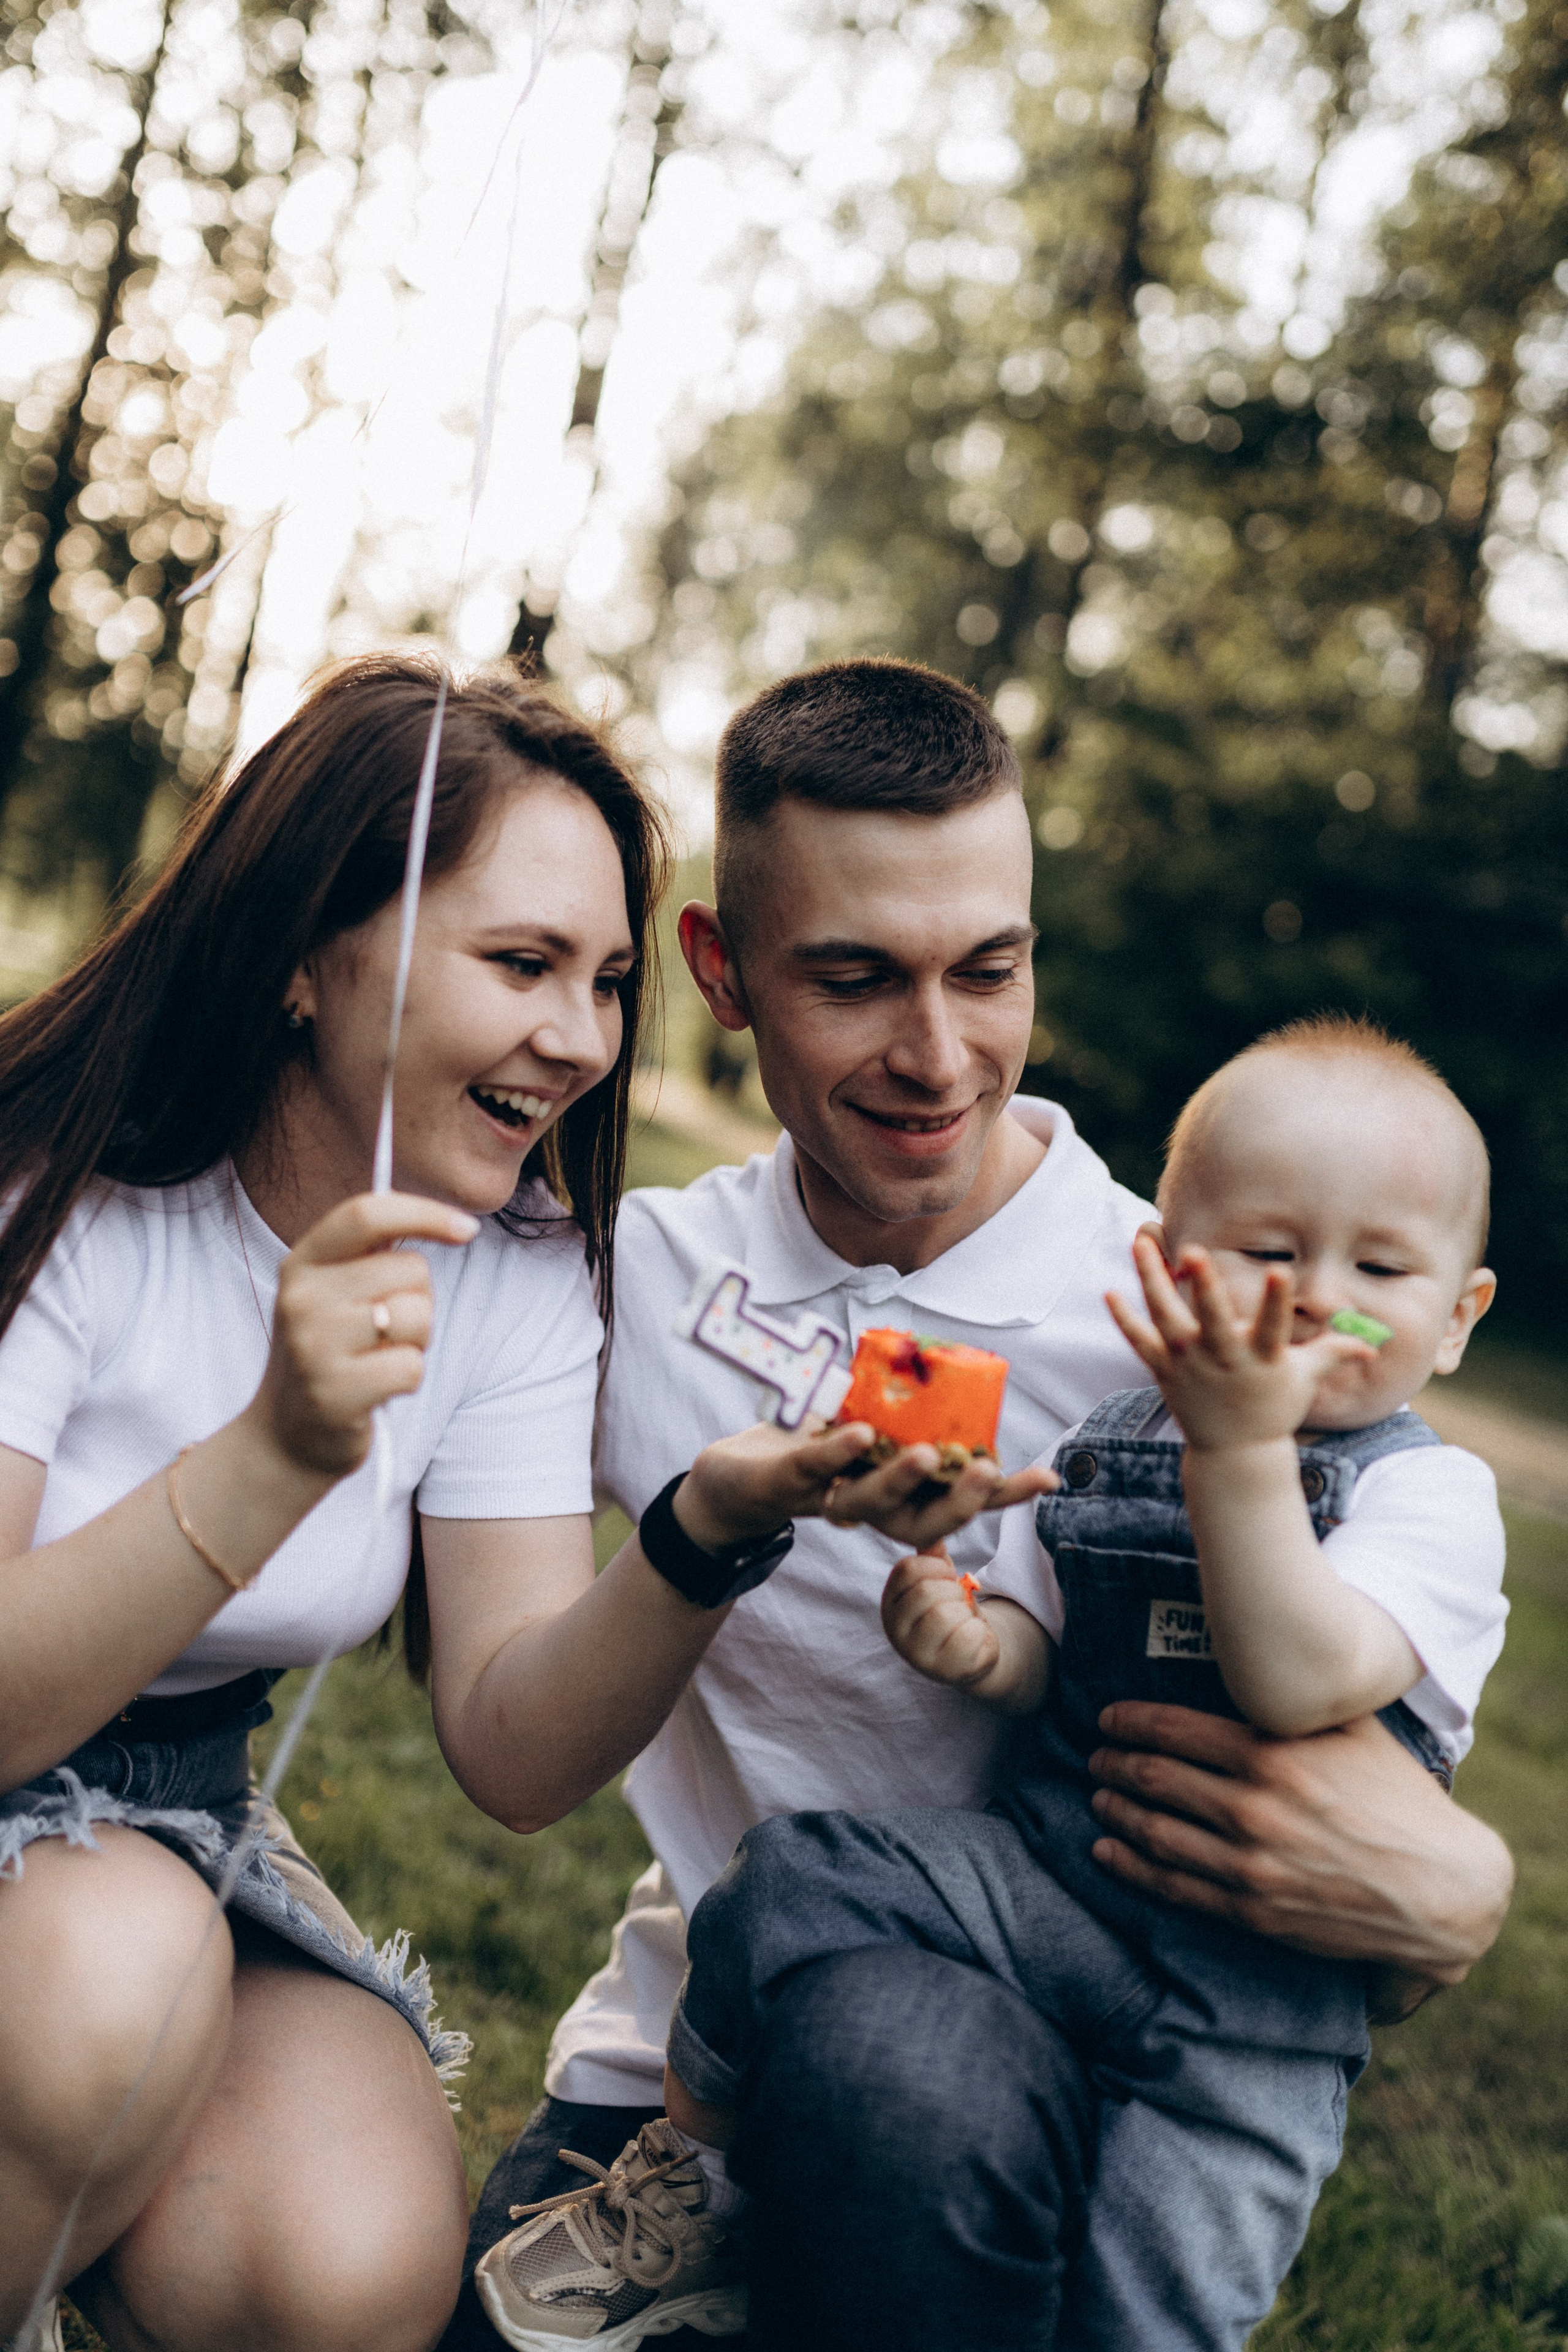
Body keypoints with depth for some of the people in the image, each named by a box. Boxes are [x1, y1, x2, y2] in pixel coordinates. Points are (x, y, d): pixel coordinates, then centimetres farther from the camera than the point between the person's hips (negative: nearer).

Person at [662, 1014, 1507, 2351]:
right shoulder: (1117, 1440, 6)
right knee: (796, 1879, -12)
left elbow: (1299, 1686, -27)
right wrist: (979, 1647, -10)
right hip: (1041, 1872, 4)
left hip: (1248, 1984, -4)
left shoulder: (1434, 1495, -10)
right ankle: (687, 2150, 17)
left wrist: (1242, 1447, -36)